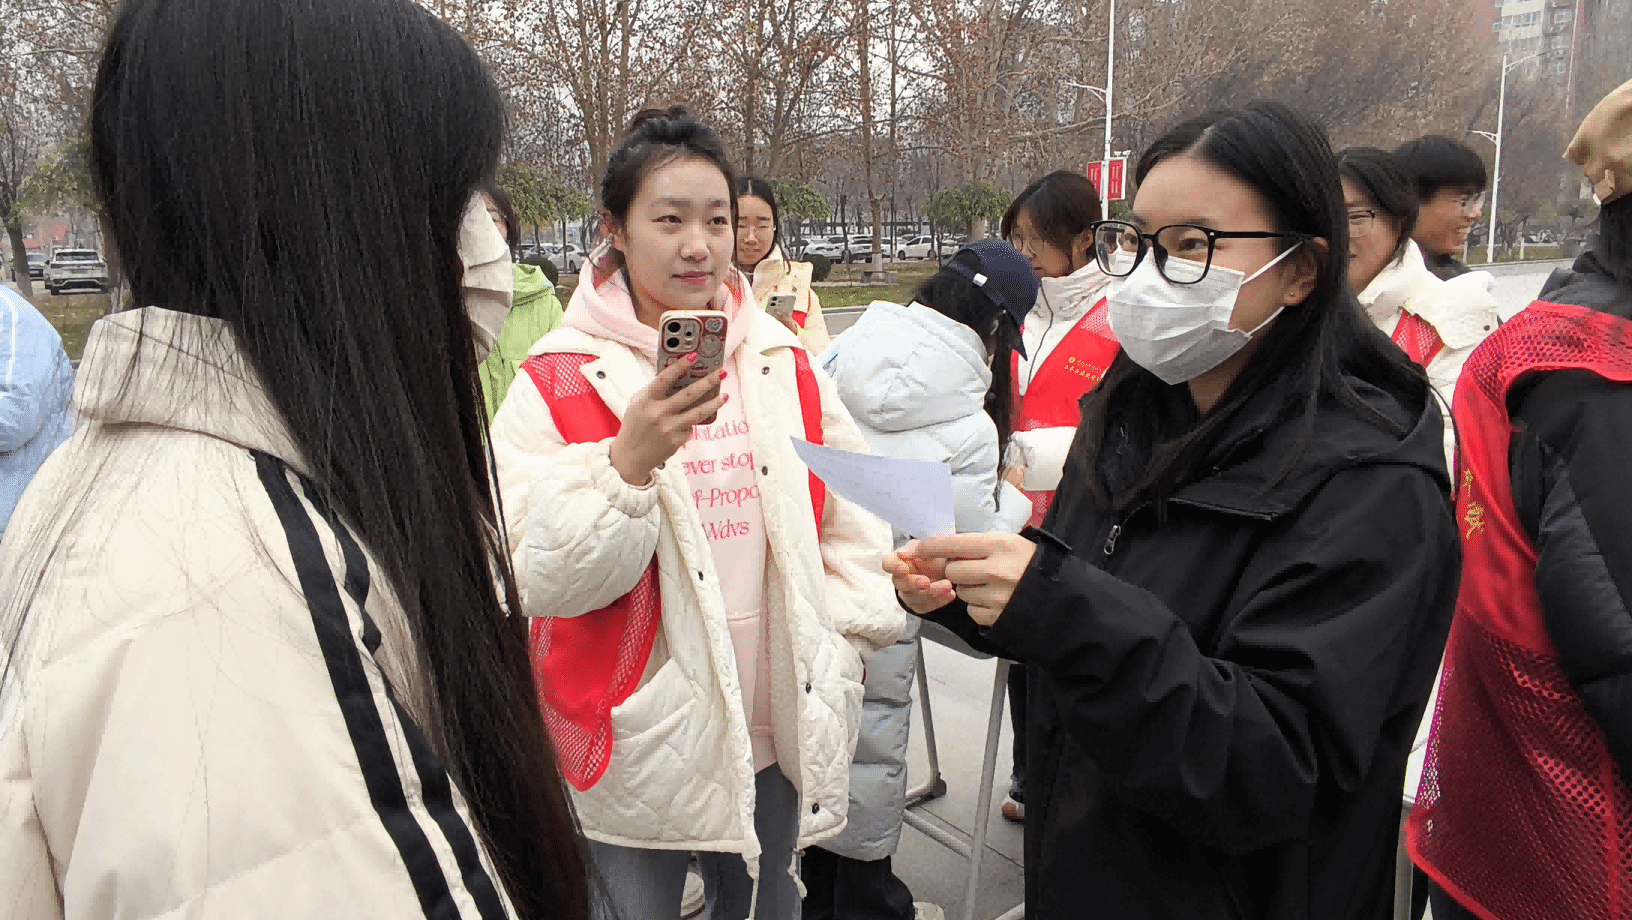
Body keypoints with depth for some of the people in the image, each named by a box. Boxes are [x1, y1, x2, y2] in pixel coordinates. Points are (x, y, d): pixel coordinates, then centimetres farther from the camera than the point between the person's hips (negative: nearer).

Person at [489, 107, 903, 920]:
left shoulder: (784, 366, 3)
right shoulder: (556, 382, -10)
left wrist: (840, 641, 1)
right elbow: (542, 578, -18)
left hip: (775, 727, 4)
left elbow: (854, 516, 10)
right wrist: (628, 460, -30)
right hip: (638, 743, -3)